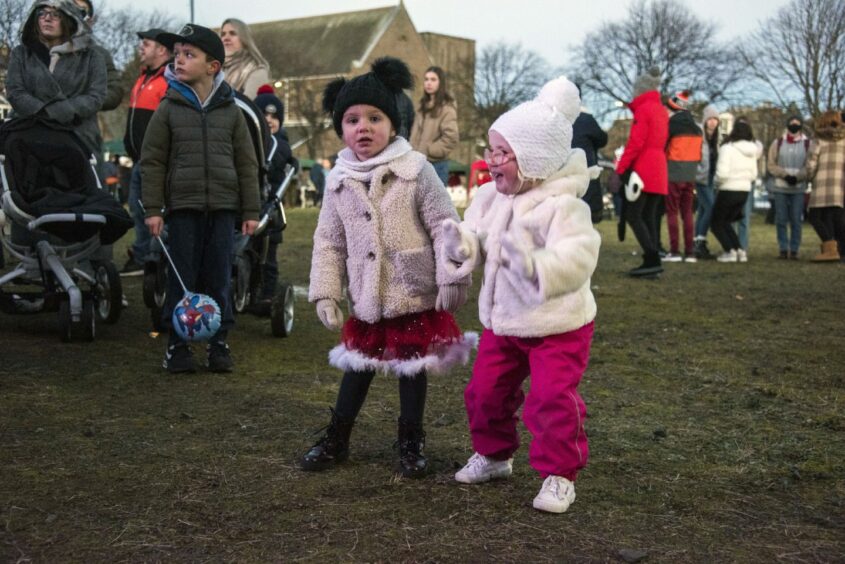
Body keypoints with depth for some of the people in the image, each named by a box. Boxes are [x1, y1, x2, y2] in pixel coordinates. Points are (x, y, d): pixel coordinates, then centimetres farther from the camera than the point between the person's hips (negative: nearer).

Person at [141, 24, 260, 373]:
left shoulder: (231, 112, 7)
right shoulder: (169, 109, 3)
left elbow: (246, 163, 8)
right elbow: (152, 161, 3)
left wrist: (250, 211, 4)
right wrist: (152, 209, -4)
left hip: (223, 207, 1)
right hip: (182, 206, -1)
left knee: (219, 278, 5)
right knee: (182, 278, 2)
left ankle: (219, 342, 15)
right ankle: (177, 345, 12)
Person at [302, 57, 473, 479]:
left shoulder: (415, 170, -9)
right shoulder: (339, 182, 2)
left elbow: (444, 225, -9)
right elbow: (329, 242, 8)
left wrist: (452, 278, -12)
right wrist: (325, 294, 5)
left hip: (416, 296, -3)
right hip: (366, 299, 3)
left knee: (412, 367, 9)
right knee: (357, 366, 14)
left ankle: (411, 443, 25)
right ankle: (336, 440, 29)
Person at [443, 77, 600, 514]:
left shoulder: (564, 207, -23)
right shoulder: (489, 198, -2)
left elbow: (576, 260, -34)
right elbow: (476, 242, 6)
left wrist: (533, 264, -50)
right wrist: (460, 246, -18)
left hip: (558, 326, -7)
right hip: (502, 322, 7)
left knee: (553, 399, -9)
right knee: (485, 391, 15)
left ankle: (560, 474, 10)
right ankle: (493, 454, 38)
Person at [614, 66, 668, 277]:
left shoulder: (643, 110, -9)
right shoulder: (662, 111, 18)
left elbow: (635, 142, -16)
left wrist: (621, 168, -13)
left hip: (642, 170, -8)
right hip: (659, 172, 8)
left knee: (633, 215, -7)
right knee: (649, 217, 9)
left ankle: (652, 259, -16)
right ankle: (652, 262, 5)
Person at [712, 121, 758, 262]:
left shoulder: (728, 148, -15)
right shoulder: (752, 151, 7)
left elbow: (722, 173, -21)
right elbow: (753, 175, 10)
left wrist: (717, 182, -2)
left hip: (729, 191, -7)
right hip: (745, 191, 7)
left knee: (717, 224, 10)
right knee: (726, 222, 23)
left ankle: (730, 251, -5)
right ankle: (740, 250, 10)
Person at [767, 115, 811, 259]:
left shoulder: (807, 144, 4)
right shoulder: (778, 143, 7)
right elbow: (771, 164, 3)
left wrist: (797, 177, -16)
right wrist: (785, 175, -11)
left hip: (799, 188, -1)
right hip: (780, 187, 1)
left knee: (796, 220, -2)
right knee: (781, 220, 1)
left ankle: (794, 250, 4)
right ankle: (783, 249, 9)